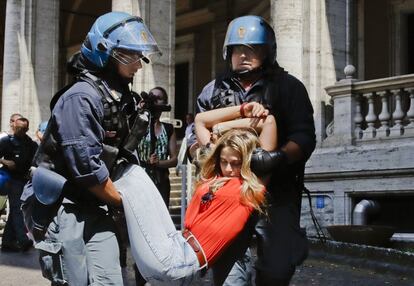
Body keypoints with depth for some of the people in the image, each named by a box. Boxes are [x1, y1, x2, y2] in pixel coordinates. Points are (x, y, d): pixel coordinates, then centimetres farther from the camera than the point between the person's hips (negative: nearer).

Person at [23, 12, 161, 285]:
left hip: (96, 208, 8)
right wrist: (122, 201, -7)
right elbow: (87, 167, -21)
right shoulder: (81, 97, -16)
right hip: (66, 209, -8)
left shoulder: (119, 97, 13)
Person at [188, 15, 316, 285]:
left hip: (275, 194, -2)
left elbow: (304, 137, -4)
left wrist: (279, 157, -23)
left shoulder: (289, 87, 6)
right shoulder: (213, 91, 15)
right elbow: (195, 134, 17)